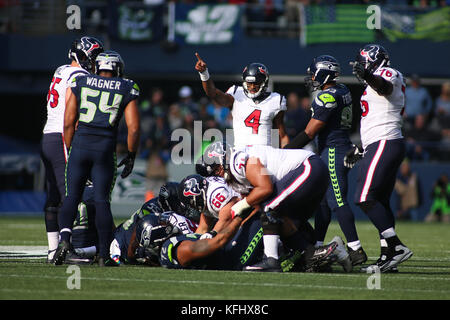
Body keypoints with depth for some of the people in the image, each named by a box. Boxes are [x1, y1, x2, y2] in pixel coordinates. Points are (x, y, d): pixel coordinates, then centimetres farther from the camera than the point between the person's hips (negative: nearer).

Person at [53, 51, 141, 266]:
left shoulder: (80, 84, 8)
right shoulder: (126, 89, 7)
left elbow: (68, 123, 6)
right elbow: (133, 128, 2)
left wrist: (70, 149, 16)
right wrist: (131, 156, 13)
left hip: (80, 143, 0)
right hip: (105, 147, 0)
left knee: (72, 196, 7)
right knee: (101, 200, 4)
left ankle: (64, 238, -17)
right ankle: (104, 253, 2)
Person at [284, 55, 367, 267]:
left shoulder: (327, 98, -17)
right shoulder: (342, 91, 12)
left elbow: (309, 134, -17)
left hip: (333, 152, -10)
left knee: (337, 201, -10)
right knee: (322, 200, 14)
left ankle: (356, 249, -12)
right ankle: (317, 246, 19)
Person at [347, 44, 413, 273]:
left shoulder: (389, 74, -5)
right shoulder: (376, 82, 25)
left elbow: (383, 87, -31)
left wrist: (366, 76, -51)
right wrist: (360, 149, 31)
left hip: (384, 144, -10)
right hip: (393, 145, 10)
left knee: (365, 198, -15)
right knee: (381, 201, 9)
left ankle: (396, 247, -20)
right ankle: (388, 257, 8)